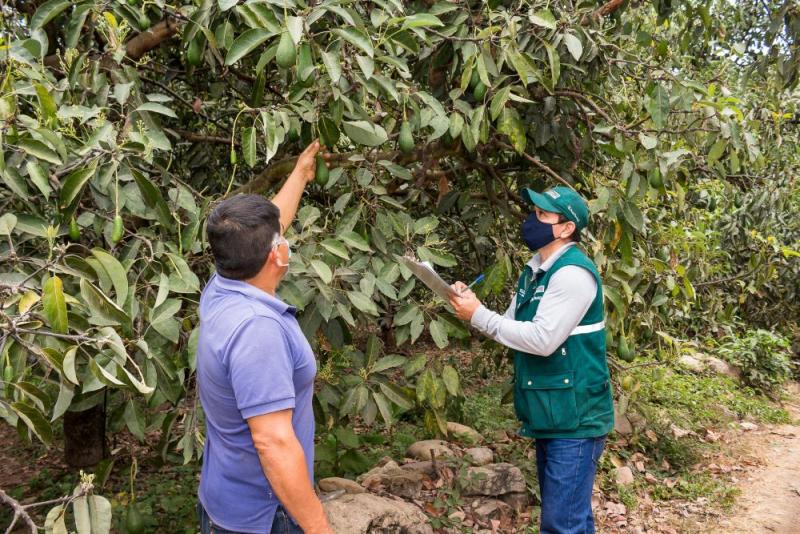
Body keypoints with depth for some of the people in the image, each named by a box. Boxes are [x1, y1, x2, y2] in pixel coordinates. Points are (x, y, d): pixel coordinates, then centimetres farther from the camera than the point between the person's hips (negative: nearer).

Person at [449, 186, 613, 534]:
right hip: (549, 415, 10)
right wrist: (471, 307, -7)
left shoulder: (573, 273, -19)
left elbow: (542, 339, -25)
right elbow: (515, 330, 10)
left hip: (574, 418, -9)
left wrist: (479, 316, -19)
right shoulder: (535, 271, 12)